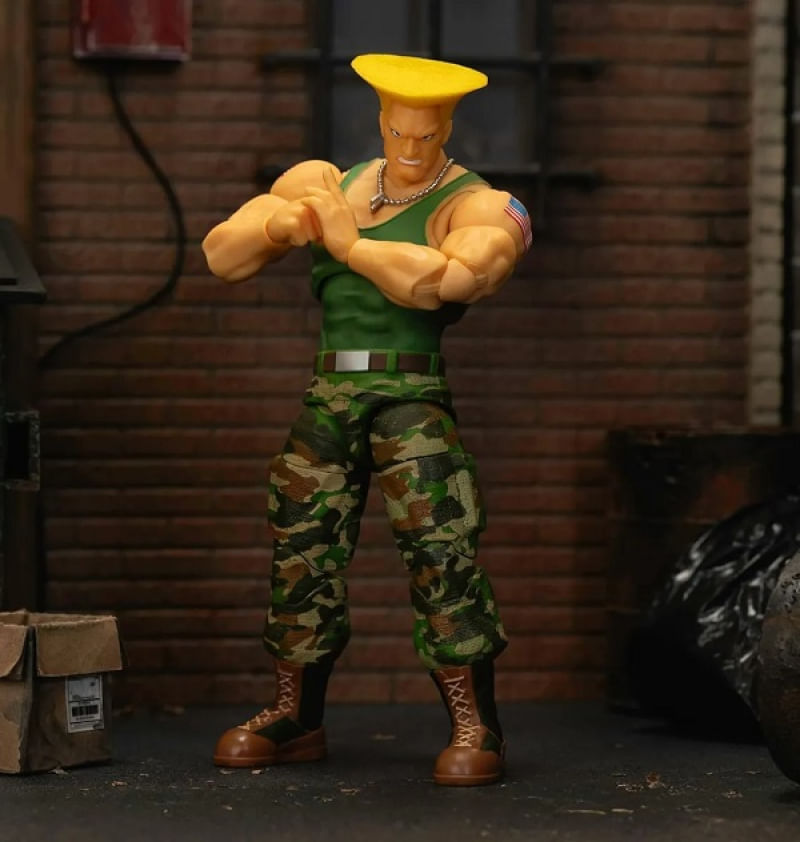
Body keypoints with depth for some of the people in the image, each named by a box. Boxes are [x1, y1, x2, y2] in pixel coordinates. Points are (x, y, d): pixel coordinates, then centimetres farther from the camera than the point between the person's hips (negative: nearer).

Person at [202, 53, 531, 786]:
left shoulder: (474, 205, -3)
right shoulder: (328, 185, 14)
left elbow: (446, 279, -25)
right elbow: (221, 255, 12)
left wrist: (350, 244, -15)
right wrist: (278, 227, -10)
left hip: (412, 398, -5)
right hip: (328, 396, 5)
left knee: (439, 552, -13)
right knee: (302, 552, 9)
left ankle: (475, 728, -7)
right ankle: (296, 719, 22)